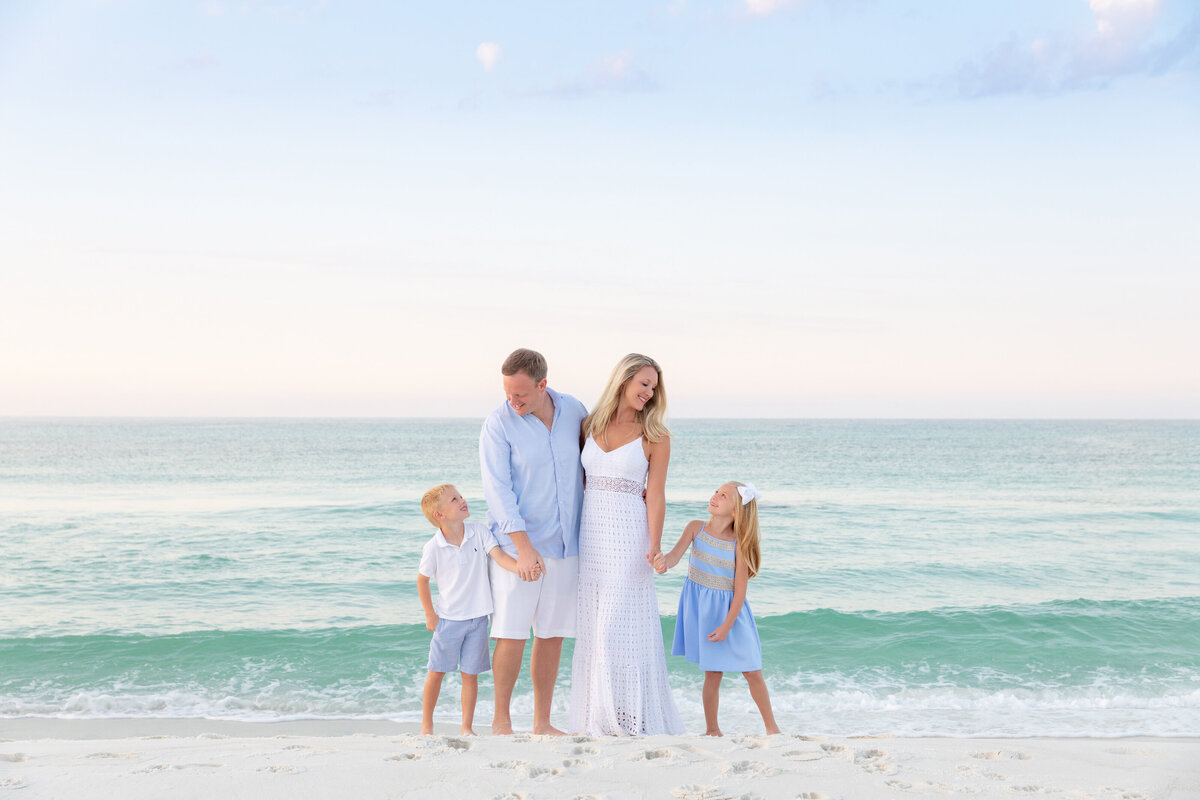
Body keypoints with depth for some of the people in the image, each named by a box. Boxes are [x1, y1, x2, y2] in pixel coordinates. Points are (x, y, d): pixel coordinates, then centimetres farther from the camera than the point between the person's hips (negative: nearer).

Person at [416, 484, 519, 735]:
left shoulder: (479, 531, -7)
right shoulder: (433, 548, -12)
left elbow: (499, 556, -14)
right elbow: (422, 580, 0)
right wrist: (430, 614, 1)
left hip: (478, 617, 2)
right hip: (449, 618, -2)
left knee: (470, 674, 8)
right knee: (436, 671, 9)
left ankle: (467, 728, 17)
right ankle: (426, 724, 25)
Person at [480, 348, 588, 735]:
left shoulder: (574, 410, 3)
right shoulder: (498, 424, -9)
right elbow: (498, 490, -13)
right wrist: (524, 549, -19)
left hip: (564, 544, 4)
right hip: (518, 544, -4)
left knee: (552, 634, 9)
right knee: (512, 634, -5)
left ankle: (542, 722, 19)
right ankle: (501, 720, 11)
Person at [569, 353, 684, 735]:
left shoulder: (655, 436, -1)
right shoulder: (590, 427, 9)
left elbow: (656, 495, -5)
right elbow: (581, 483, 13)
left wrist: (654, 546, -16)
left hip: (628, 535, -4)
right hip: (591, 534, 4)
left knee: (624, 627, -4)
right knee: (594, 628, 8)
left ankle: (635, 720, 6)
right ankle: (598, 719, 17)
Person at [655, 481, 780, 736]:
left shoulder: (740, 543, -12)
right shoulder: (696, 528, -5)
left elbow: (740, 590, -11)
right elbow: (676, 553, -19)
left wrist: (727, 626, -16)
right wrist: (664, 561, -43)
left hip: (730, 610, -1)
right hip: (701, 610, 1)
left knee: (753, 673, 3)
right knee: (712, 674, 5)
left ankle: (772, 727, 20)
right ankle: (711, 729, 21)